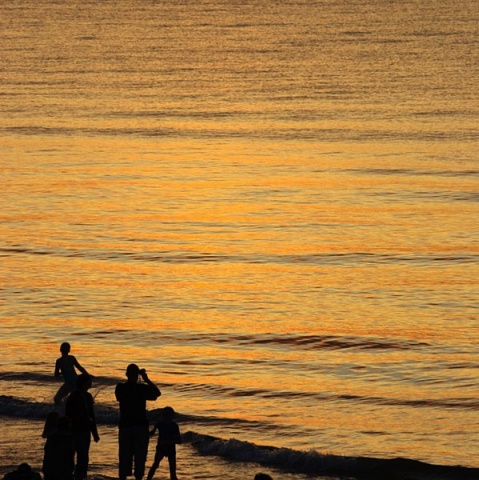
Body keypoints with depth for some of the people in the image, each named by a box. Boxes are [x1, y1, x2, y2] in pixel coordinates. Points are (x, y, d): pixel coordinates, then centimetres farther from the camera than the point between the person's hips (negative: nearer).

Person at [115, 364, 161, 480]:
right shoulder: (142, 388, -9)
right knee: (140, 457, 4)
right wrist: (147, 379, 0)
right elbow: (157, 393, 0)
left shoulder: (120, 388, -1)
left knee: (124, 457, 8)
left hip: (125, 426, 2)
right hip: (141, 426, -2)